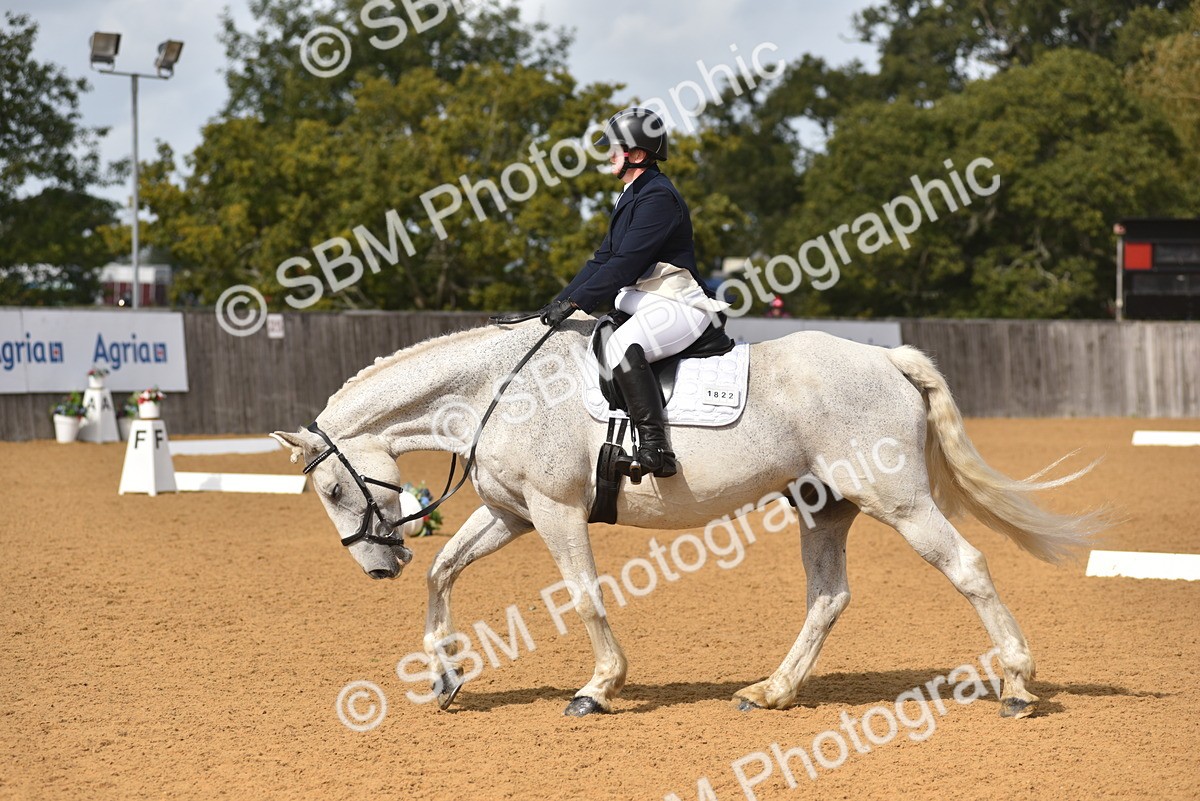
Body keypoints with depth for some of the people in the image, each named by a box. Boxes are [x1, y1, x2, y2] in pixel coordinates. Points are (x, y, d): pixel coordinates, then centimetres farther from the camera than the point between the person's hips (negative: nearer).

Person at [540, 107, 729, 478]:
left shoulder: (658, 197, -15)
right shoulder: (630, 196, 18)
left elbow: (625, 264, -22)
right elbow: (603, 258, 19)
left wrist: (574, 301, -22)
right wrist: (561, 301, 9)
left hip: (678, 305, -12)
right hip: (640, 300, 12)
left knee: (622, 346, -35)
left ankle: (656, 447, -39)